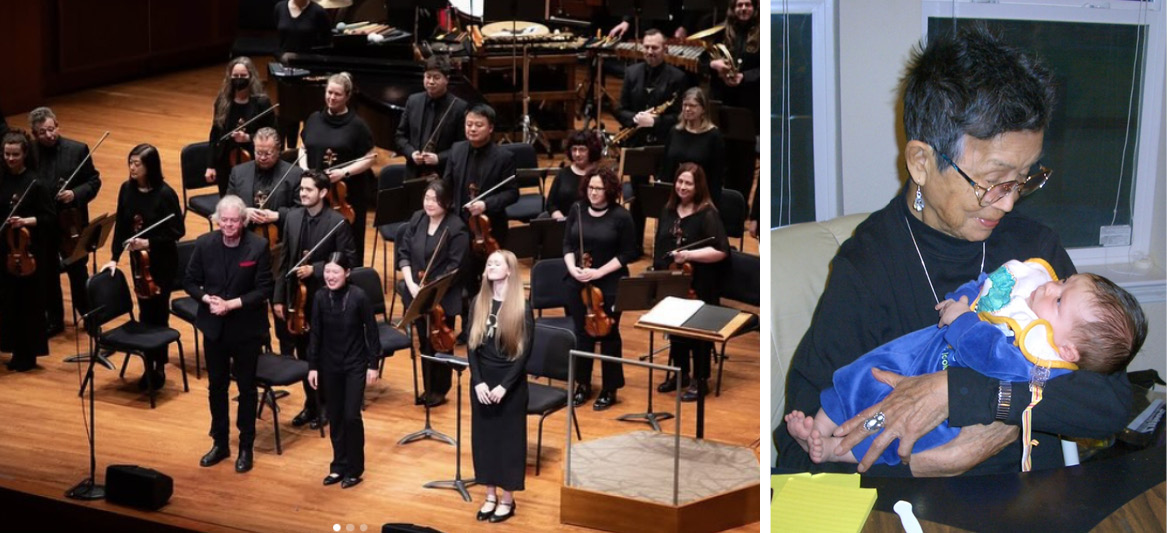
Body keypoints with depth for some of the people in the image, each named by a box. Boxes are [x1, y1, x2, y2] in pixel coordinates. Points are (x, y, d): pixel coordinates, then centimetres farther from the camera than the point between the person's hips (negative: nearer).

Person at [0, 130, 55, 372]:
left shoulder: (35, 184, -11)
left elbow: (50, 217, -9)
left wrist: (26, 221, -22)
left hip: (29, 252, -5)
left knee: (29, 302, 2)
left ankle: (28, 354, 11)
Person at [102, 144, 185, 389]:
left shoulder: (165, 194, -17)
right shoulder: (127, 189, -3)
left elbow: (177, 231, -14)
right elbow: (120, 226, 3)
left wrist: (149, 243, -22)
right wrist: (114, 257, -4)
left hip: (162, 261, -4)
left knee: (158, 313, 4)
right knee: (145, 312, 10)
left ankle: (159, 366, 17)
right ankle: (149, 366, 19)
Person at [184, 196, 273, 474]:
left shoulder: (258, 247, -15)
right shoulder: (205, 244, -6)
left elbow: (264, 289, -14)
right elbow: (190, 281, 2)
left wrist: (232, 304, -22)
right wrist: (207, 299, -17)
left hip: (246, 328, -3)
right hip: (213, 326, 3)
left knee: (246, 387, 9)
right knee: (216, 386, 14)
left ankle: (246, 447, 22)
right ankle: (220, 443, 29)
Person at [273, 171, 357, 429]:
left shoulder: (337, 222, -13)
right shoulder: (292, 217, 3)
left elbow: (347, 260, -11)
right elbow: (285, 259, 7)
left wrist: (315, 269, -21)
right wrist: (279, 297, 5)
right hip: (297, 296, 5)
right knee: (303, 354, 13)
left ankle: (324, 406, 22)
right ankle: (310, 404, 27)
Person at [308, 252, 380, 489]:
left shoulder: (359, 297, -16)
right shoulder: (320, 297, -7)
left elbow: (371, 331, -9)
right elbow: (315, 334, 1)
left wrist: (373, 364, -7)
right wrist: (313, 366, 2)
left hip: (355, 365, -3)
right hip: (330, 366, 3)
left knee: (351, 416, -4)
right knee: (335, 416, 10)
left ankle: (354, 469, 10)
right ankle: (339, 466, 23)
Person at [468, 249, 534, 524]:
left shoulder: (522, 308, -11)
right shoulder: (479, 303, 1)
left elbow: (524, 352, -12)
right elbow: (472, 346, 1)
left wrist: (504, 386, -17)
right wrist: (478, 381, -11)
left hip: (510, 383, -4)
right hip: (481, 380, 4)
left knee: (509, 438, 4)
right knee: (484, 436, 10)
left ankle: (507, 499, 15)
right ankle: (490, 496, 22)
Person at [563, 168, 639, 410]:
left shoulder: (621, 216, -10)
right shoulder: (577, 210, 2)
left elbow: (628, 254, -9)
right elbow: (568, 244, 6)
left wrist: (599, 272, -17)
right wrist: (572, 268, -12)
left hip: (609, 285, -4)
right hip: (578, 283, 4)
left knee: (608, 335, 5)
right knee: (582, 333, 12)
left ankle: (609, 390, 15)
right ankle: (583, 385, 24)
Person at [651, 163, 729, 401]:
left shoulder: (707, 214, -13)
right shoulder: (669, 210, 7)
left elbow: (721, 250, -20)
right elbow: (660, 246, 17)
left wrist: (689, 255, -26)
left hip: (698, 286, -6)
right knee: (675, 328, 15)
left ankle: (699, 380, 15)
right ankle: (680, 373, 31)